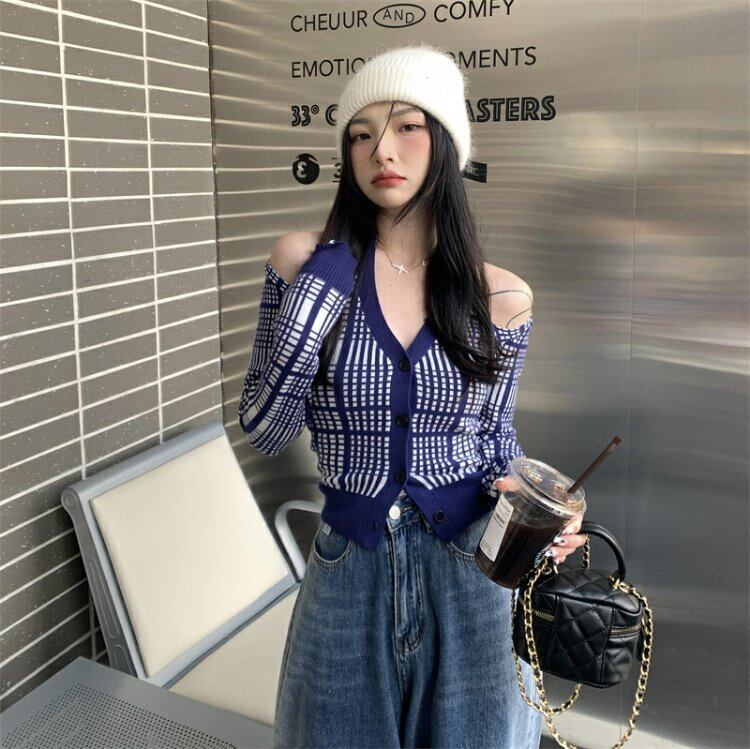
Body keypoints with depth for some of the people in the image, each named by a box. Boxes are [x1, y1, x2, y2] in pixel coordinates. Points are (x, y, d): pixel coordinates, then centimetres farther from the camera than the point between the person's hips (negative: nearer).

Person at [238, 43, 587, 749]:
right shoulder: (306, 262, -9)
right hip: (350, 574, 0)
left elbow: (493, 437, 5)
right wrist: (315, 297, -20)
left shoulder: (500, 296, -6)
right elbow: (263, 431, -8)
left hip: (470, 570, 1)